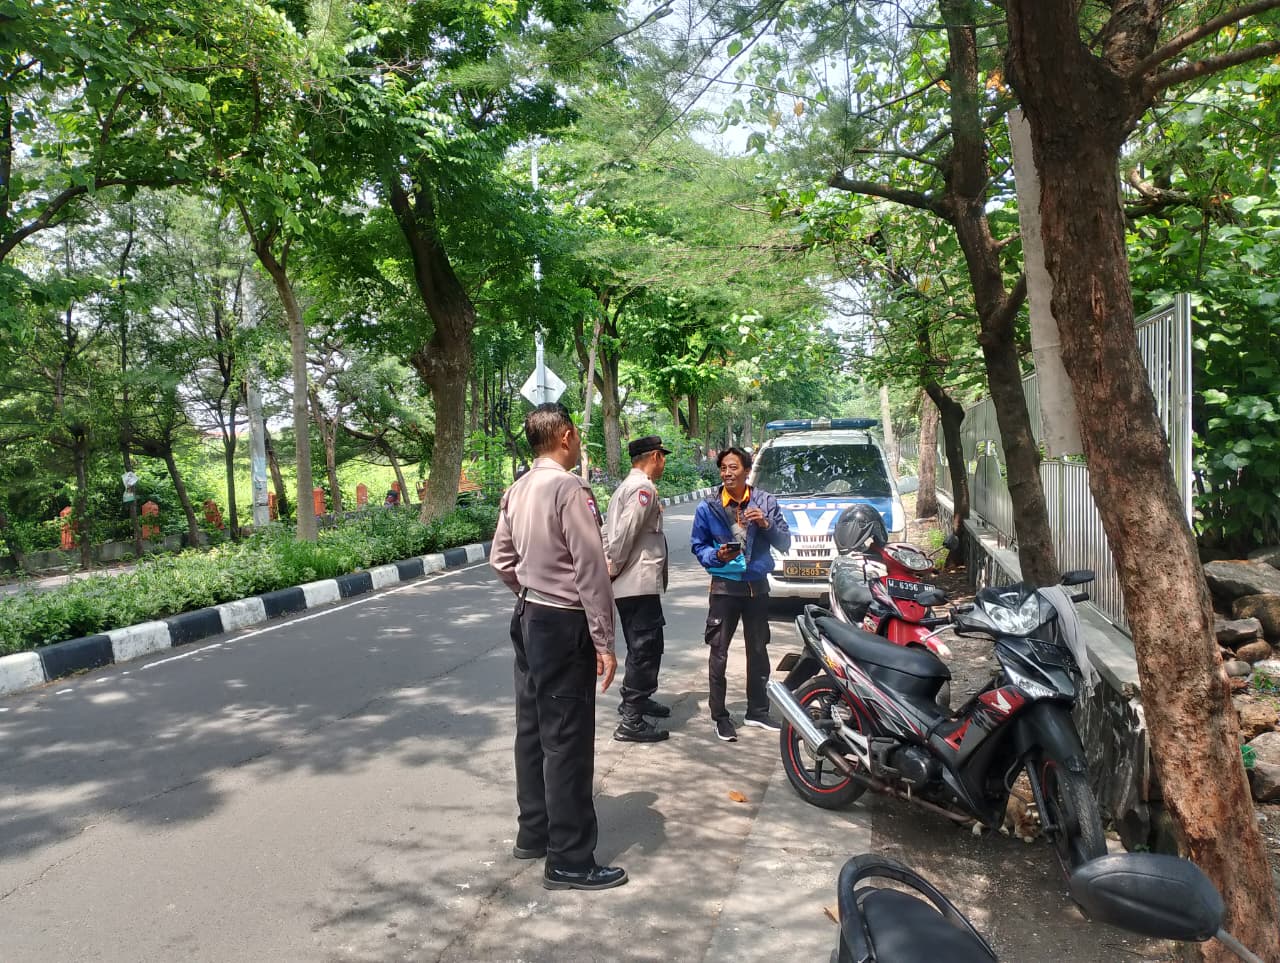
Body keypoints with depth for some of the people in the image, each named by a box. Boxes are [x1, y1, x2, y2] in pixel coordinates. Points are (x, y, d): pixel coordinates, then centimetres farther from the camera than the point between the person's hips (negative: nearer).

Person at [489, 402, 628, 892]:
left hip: (528, 618, 9)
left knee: (532, 730, 18)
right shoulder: (569, 488, -19)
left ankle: (534, 832, 32)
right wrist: (604, 642, -17)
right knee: (567, 741, -1)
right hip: (563, 625, -9)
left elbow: (500, 558, 15)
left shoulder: (518, 490, 8)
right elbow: (591, 570, -21)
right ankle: (569, 860, 9)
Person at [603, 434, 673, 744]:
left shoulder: (626, 486, 17)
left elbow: (610, 533, 15)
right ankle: (631, 721, 0)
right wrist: (614, 569, -12)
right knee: (645, 649, -4)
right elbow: (625, 533, -23)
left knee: (644, 647, 22)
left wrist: (612, 569, 11)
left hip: (629, 586, 10)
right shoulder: (644, 488, -15)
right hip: (640, 584, -10)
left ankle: (636, 699, 36)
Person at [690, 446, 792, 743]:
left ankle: (757, 711, 28)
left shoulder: (766, 502, -1)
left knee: (758, 651, 13)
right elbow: (697, 545, 2)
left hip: (757, 586, 2)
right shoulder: (708, 507, -5)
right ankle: (720, 717, 11)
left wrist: (767, 525, -18)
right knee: (718, 654, 0)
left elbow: (785, 543, 1)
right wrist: (716, 555, -19)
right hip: (724, 587, -2)